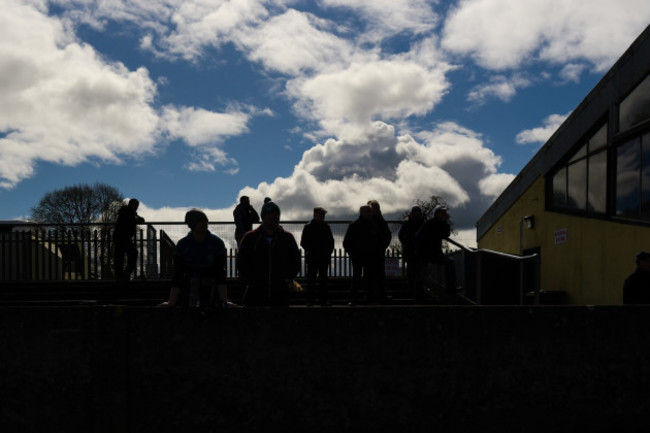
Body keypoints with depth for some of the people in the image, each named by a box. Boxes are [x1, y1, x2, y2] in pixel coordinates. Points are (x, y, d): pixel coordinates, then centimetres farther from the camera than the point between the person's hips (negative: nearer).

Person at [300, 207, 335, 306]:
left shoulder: (326, 227, 12)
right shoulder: (308, 227, 1)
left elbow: (331, 241, 17)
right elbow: (303, 242, 0)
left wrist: (329, 251, 4)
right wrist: (310, 251, -9)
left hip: (324, 258, 3)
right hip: (312, 258, -3)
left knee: (323, 279, 6)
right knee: (311, 279, -2)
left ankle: (323, 299, 9)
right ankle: (310, 299, 2)